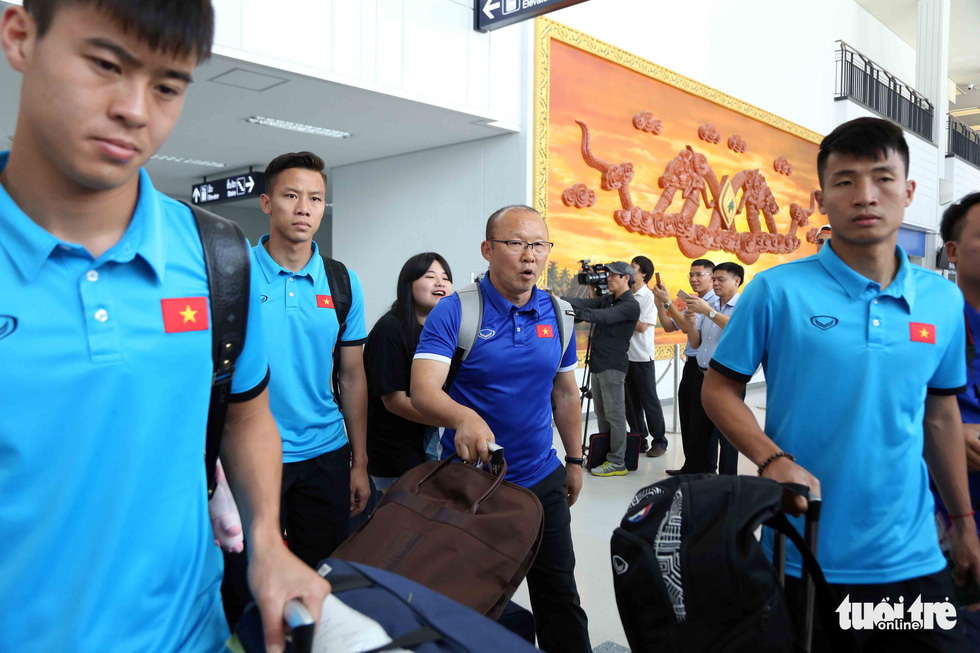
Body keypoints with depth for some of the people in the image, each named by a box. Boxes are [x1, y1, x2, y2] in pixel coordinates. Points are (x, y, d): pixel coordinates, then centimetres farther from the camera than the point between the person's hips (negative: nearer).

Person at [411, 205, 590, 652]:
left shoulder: (557, 313, 1)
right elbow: (423, 390, -26)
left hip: (542, 479, 4)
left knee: (559, 595, 17)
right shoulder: (453, 313, -14)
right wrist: (464, 417, -46)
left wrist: (574, 460, 12)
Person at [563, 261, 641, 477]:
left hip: (613, 366, -8)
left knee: (614, 414, -5)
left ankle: (617, 462, 1)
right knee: (601, 414, 13)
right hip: (599, 364, 8)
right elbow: (584, 303, 2)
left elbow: (605, 316, -24)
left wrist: (577, 313, -36)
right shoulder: (607, 299, 16)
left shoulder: (630, 305, -9)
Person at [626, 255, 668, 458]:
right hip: (625, 356, 6)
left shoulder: (649, 297, -9)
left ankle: (659, 441, 14)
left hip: (643, 357, -6)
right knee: (631, 401, 11)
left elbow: (642, 326, -16)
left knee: (649, 401, 2)